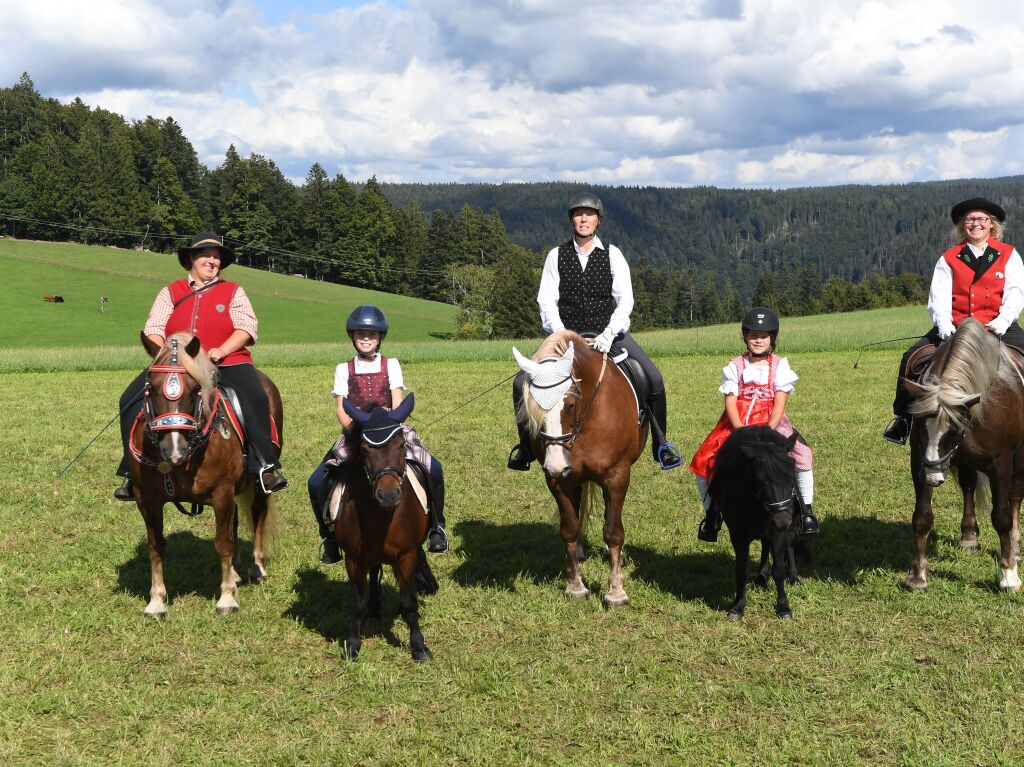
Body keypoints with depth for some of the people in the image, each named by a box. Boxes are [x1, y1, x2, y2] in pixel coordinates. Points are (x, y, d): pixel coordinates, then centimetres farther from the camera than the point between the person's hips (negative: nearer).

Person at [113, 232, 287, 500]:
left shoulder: (233, 291, 13)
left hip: (227, 363, -2)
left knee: (255, 398, -31)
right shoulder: (171, 292, 17)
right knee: (132, 400, -16)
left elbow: (247, 326, -1)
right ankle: (135, 473, -10)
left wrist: (221, 351, -17)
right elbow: (153, 330, 8)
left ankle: (264, 468, -26)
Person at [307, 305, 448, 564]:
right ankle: (328, 537, 4)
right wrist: (355, 429, -19)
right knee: (317, 482, -18)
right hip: (353, 435, 1)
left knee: (434, 469, -23)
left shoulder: (391, 365, 9)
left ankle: (436, 526, -2)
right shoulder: (344, 370, 9)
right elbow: (341, 410, 1)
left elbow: (398, 404, 0)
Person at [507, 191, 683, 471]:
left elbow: (625, 300, -5)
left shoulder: (612, 255, 0)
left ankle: (660, 443, 3)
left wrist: (608, 335, -19)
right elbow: (547, 301, -3)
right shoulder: (557, 256, 1)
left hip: (607, 331, 0)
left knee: (654, 379, -16)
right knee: (522, 383, -16)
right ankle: (526, 444, 4)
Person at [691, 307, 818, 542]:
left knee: (801, 455, -25)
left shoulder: (779, 366, 2)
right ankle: (711, 512, 12)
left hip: (771, 423, -2)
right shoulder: (735, 367, 5)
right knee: (703, 462, -9)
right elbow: (730, 403, -4)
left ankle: (806, 510, -9)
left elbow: (779, 405, -7)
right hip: (737, 424, 2)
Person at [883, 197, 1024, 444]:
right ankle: (902, 418, -3)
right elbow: (938, 297, 2)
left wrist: (1003, 320, -20)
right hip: (956, 327, 1)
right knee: (911, 358, -16)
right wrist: (944, 325, -17)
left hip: (998, 327, -1)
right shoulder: (949, 259, 11)